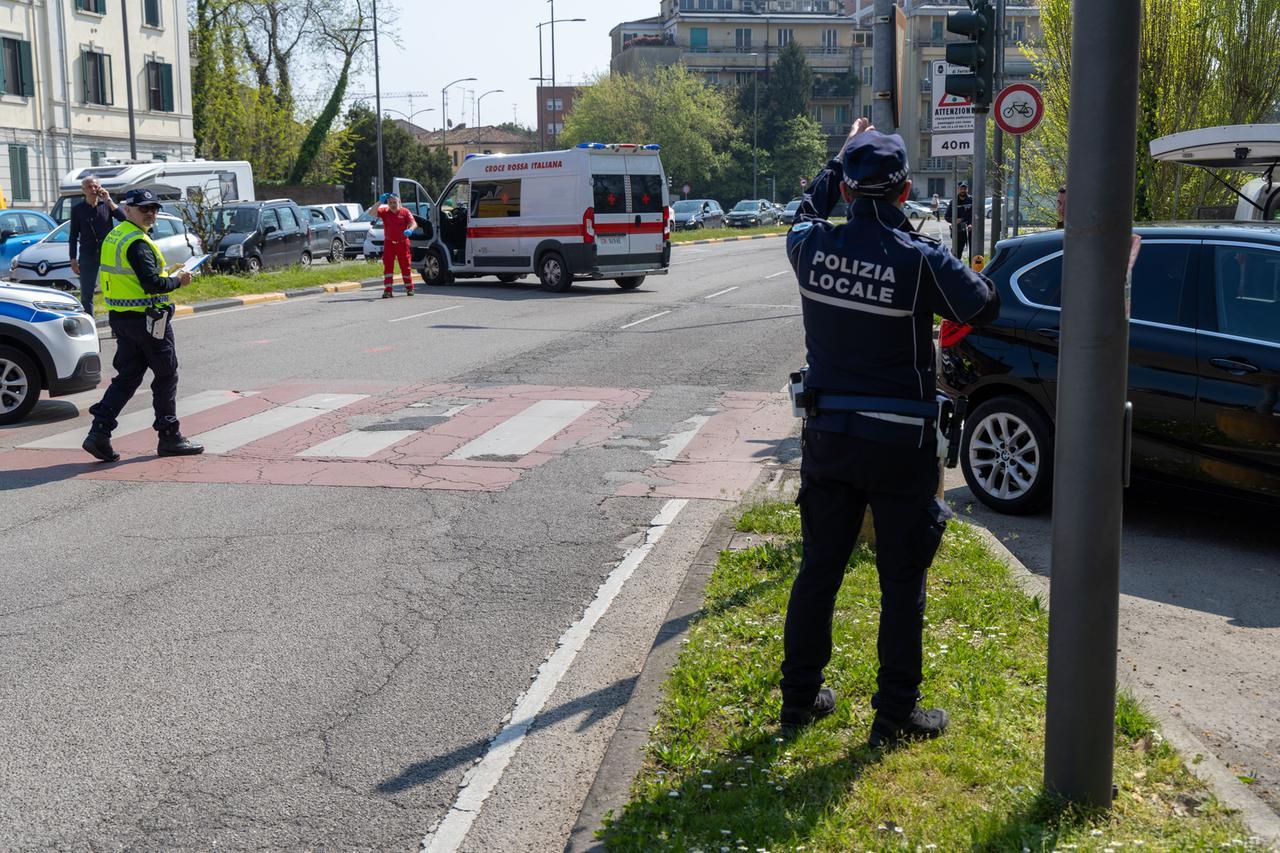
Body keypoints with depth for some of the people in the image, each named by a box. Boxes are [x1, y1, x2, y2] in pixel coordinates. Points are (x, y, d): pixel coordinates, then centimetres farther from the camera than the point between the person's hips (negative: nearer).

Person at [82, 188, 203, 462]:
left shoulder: (113, 237, 14)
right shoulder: (137, 242, -18)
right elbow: (152, 284, -25)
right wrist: (178, 280, -9)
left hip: (120, 317, 9)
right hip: (147, 318, -9)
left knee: (127, 377, 11)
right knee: (166, 376, 4)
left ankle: (99, 432, 1)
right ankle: (169, 437, 12)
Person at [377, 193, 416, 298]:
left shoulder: (405, 212, -3)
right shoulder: (384, 212, 1)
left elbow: (414, 223, -12)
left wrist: (410, 229, -35)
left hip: (402, 243, -1)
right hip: (389, 243, 1)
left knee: (406, 265, 7)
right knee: (388, 266, -4)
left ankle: (409, 288, 22)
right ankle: (387, 290, -5)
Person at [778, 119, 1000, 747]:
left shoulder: (812, 247, -7)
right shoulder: (921, 259, -18)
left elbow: (807, 214, 19)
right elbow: (985, 308, -2)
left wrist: (838, 159, 29)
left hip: (828, 434, 4)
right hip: (901, 442, -4)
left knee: (818, 569, 15)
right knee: (902, 580, 7)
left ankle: (800, 697, 25)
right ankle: (896, 714, 14)